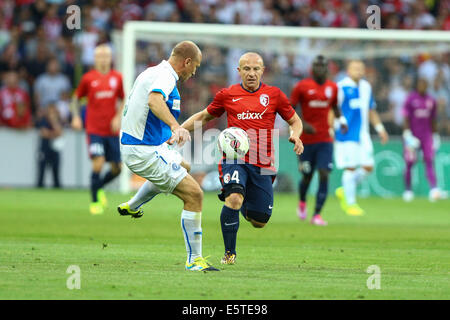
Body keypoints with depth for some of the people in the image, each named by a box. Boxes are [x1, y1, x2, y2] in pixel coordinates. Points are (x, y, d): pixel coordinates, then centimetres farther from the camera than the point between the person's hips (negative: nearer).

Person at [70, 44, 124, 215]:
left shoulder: (117, 77, 5)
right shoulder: (88, 78, -1)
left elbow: (122, 100, 14)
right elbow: (76, 98, 10)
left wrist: (118, 117, -1)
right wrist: (76, 117, -3)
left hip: (112, 130, 3)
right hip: (94, 129, -3)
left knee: (117, 169, 4)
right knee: (98, 164, -16)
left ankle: (98, 187, 33)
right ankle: (95, 202, -1)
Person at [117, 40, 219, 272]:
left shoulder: (150, 72, 13)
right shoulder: (165, 76, -18)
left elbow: (129, 109, 27)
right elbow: (154, 100, -42)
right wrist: (175, 126, -56)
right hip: (145, 153, -11)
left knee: (183, 168, 37)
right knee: (194, 194, -13)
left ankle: (131, 206, 45)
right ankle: (194, 259, -10)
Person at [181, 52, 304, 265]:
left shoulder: (274, 95, 6)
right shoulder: (227, 95, 7)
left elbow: (295, 121, 16)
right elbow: (204, 116, 21)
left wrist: (295, 136, -6)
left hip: (262, 165, 1)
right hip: (235, 160, -1)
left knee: (259, 222, 1)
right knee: (234, 198, -30)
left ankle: (245, 207, 40)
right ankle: (229, 253, -13)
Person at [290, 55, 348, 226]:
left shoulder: (333, 88, 5)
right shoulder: (302, 86, -6)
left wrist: (341, 120, 4)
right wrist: (302, 124, -17)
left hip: (325, 140, 2)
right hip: (306, 139, -2)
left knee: (324, 176, -12)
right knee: (307, 176, 8)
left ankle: (317, 214, -9)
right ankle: (302, 202, 41)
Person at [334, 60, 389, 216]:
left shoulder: (366, 87, 14)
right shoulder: (341, 87, -7)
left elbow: (371, 110, 24)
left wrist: (380, 128, 19)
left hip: (363, 135, 7)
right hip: (347, 136, -7)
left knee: (368, 167, 1)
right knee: (350, 168, -6)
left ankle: (344, 191, 21)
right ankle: (350, 203, 3)